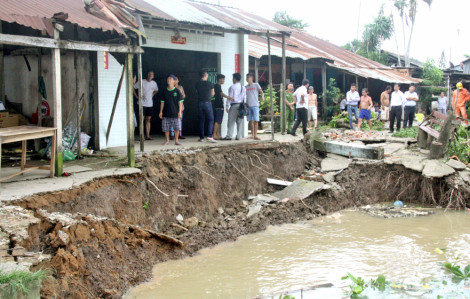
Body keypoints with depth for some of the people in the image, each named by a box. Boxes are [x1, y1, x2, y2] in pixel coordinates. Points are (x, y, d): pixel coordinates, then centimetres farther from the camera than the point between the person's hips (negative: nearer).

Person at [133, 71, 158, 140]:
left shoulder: (154, 83, 7)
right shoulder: (142, 82, -8)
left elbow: (156, 90, 28)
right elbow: (133, 87, -4)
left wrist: (152, 95, 12)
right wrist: (137, 96, -7)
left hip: (150, 104, 5)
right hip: (142, 104, -5)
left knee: (148, 120, 7)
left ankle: (148, 136, 11)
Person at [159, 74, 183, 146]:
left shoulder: (177, 91, -1)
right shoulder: (165, 91, 5)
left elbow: (180, 102, -1)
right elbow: (162, 102, 9)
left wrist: (180, 111, -7)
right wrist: (161, 112, 6)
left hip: (175, 113, -2)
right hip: (166, 113, 2)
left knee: (177, 127, -2)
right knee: (166, 128, 3)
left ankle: (176, 140, 12)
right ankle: (167, 140, 19)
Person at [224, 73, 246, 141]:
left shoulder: (232, 87, -7)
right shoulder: (243, 88, 12)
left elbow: (230, 97, -8)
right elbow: (244, 97, 15)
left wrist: (227, 107, -4)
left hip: (234, 105, -5)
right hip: (241, 105, 5)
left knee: (231, 122, -5)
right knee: (240, 122, 6)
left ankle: (229, 136, -8)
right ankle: (239, 136, 5)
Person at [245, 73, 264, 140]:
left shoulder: (256, 85, 4)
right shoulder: (245, 87, 14)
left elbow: (261, 92, 0)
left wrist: (262, 96, -21)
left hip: (255, 105, -4)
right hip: (248, 105, 4)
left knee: (256, 120, -9)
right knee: (250, 120, 5)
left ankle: (255, 135, -10)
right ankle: (252, 134, 17)